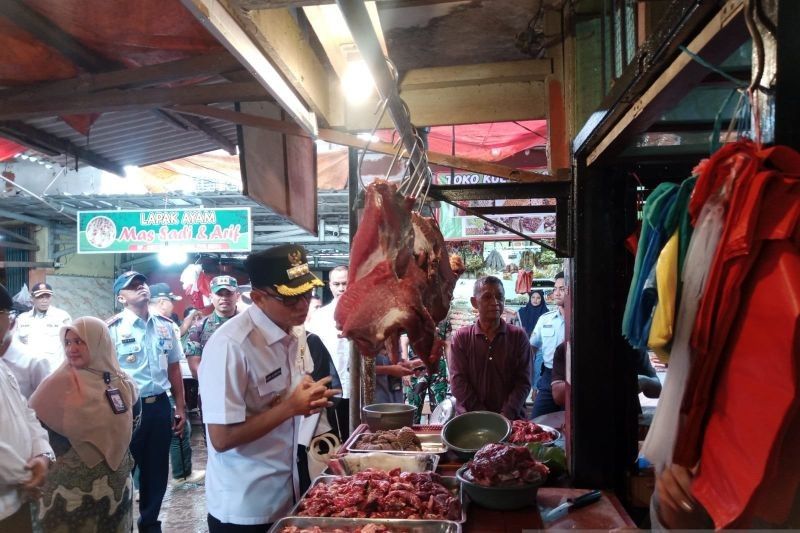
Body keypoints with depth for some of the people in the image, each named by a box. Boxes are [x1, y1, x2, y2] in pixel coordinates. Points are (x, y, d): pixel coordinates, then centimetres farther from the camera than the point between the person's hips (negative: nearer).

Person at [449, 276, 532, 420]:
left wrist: (506, 416, -10)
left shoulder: (518, 336, 8)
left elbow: (523, 382, 4)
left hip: (511, 419, 1)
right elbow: (458, 381, 0)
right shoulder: (461, 337, 6)